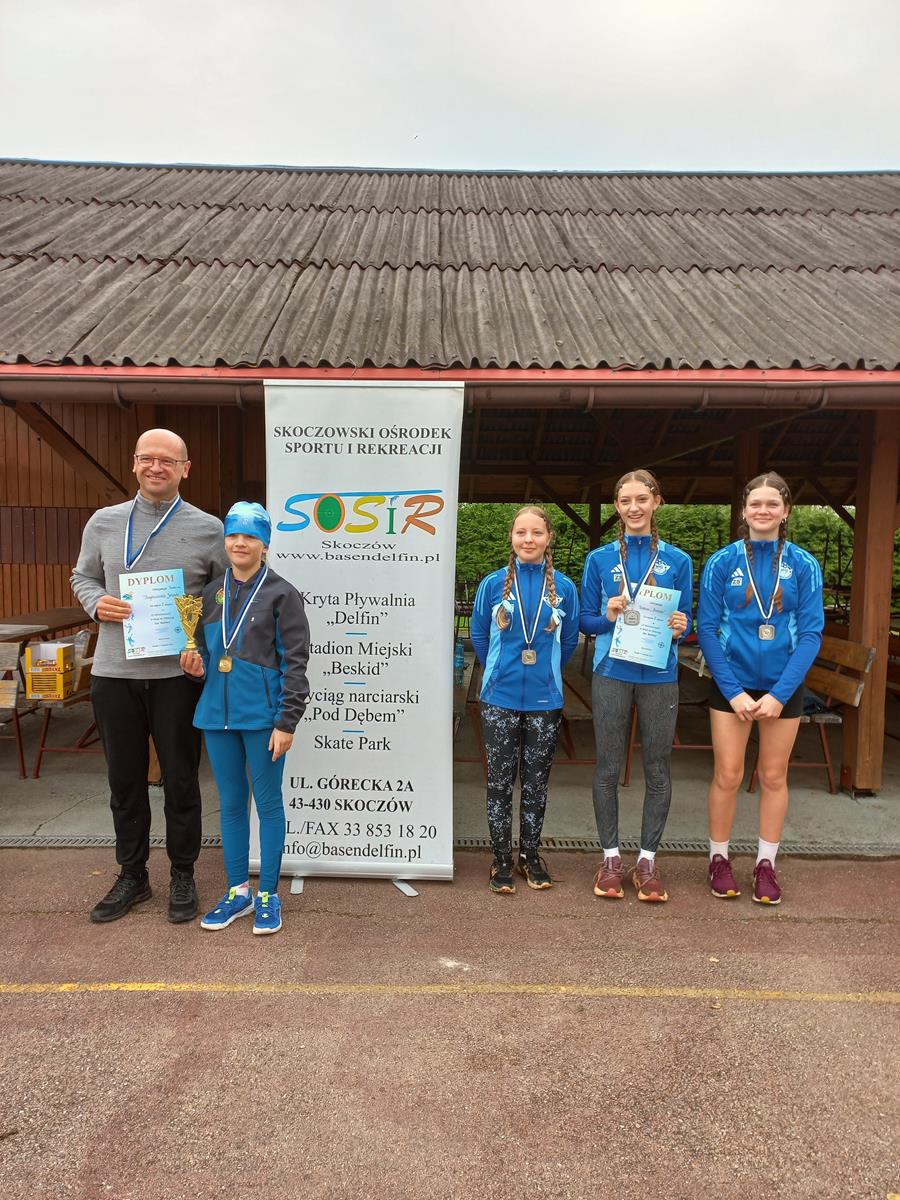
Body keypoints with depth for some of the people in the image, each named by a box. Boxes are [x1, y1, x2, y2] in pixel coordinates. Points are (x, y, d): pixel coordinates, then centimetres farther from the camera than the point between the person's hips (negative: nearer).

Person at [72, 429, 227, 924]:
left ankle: (182, 876, 25)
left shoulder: (208, 529, -1)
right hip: (114, 673, 3)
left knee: (180, 780, 7)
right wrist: (96, 602, -4)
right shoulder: (104, 522, 7)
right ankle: (132, 876, 31)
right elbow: (82, 577, 17)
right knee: (124, 780, 13)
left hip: (177, 674, -2)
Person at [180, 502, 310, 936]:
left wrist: (286, 722, -13)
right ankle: (238, 892, 29)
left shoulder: (281, 594, -7)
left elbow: (295, 661, -9)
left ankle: (268, 896, 21)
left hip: (262, 714, -5)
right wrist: (198, 665, -4)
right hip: (218, 713, 5)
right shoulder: (211, 593, 9)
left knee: (268, 802, 6)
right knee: (230, 803, 14)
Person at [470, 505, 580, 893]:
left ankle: (530, 855, 28)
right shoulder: (493, 583, -3)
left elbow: (569, 640, 8)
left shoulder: (563, 587, -1)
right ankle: (502, 859, 21)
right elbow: (478, 635, 7)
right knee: (500, 781, 7)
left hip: (544, 700, 1)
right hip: (500, 699, -1)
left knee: (536, 781, 12)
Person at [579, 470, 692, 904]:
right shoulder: (599, 559, 4)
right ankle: (610, 857, 21)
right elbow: (586, 620, 5)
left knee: (658, 770, 7)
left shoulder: (677, 560, 5)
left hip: (659, 676, 1)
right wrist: (608, 617, -16)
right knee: (608, 769, 6)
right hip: (612, 673, 0)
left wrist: (680, 626, -15)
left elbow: (685, 620, 8)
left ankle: (648, 860, 23)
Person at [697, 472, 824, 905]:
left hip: (783, 687, 1)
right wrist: (733, 690, -13)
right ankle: (719, 858, 23)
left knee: (774, 777, 11)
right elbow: (706, 628, -6)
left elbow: (811, 632, -6)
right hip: (732, 685, -1)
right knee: (727, 776, 4)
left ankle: (766, 863, 27)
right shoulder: (722, 562, -5)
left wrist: (779, 693, -14)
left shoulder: (803, 565, -4)